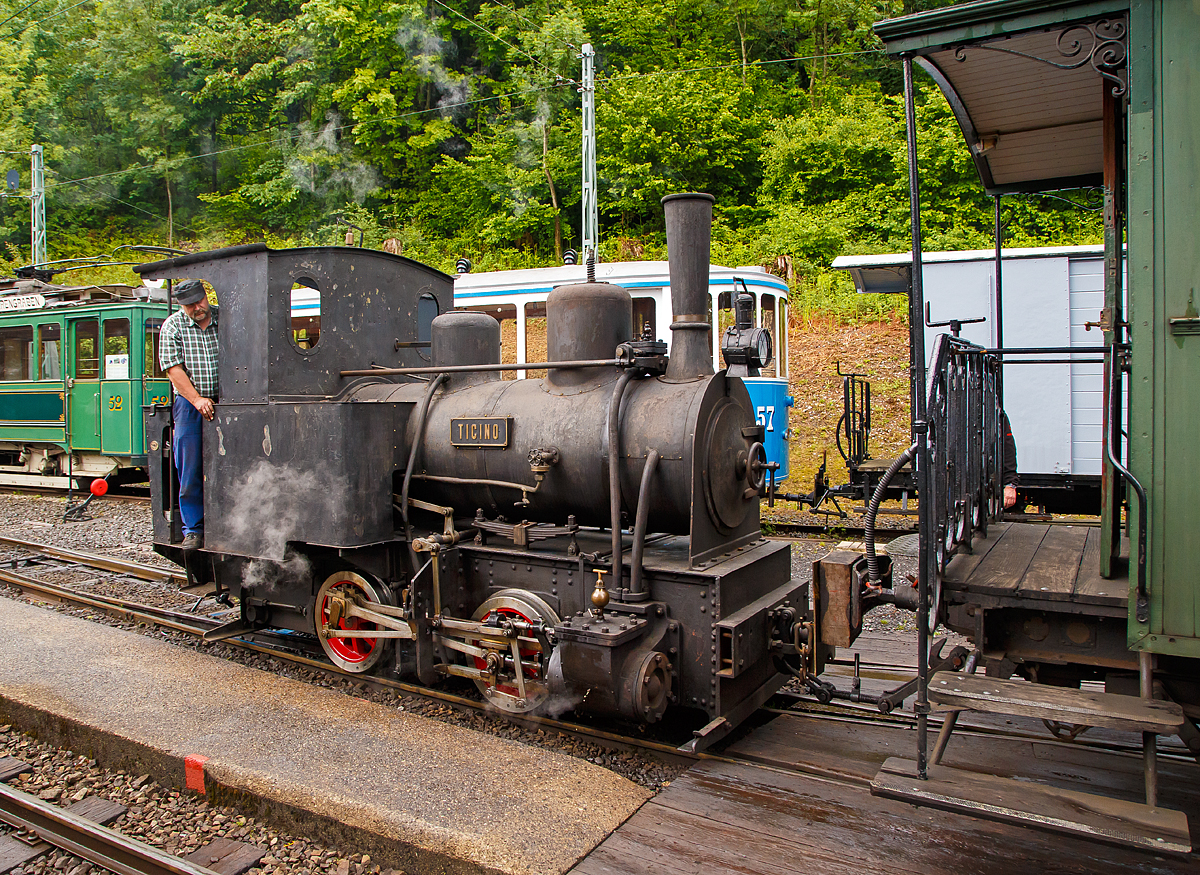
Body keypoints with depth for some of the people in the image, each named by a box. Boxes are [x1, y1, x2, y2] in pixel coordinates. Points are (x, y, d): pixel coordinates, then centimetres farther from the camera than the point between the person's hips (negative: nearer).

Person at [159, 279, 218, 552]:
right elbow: (174, 369, -4)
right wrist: (197, 400, -15)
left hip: (226, 404, 1)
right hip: (190, 405, 0)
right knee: (190, 473, 1)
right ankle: (193, 530, 10)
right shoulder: (173, 326, 2)